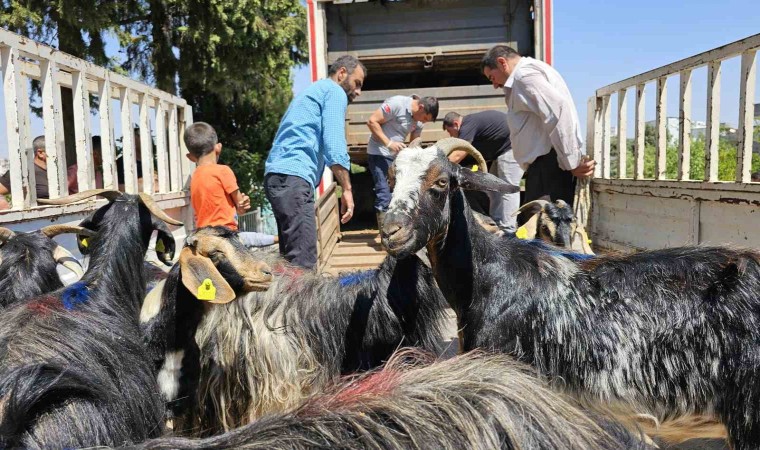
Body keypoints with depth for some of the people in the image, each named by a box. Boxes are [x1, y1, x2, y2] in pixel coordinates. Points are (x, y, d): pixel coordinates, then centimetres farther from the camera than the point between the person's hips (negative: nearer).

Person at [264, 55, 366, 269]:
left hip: (277, 175, 10)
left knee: (292, 259, 10)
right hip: (293, 176, -10)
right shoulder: (335, 92, 4)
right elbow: (334, 143, -10)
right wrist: (347, 189, -11)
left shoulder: (313, 90, 33)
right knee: (302, 262, -16)